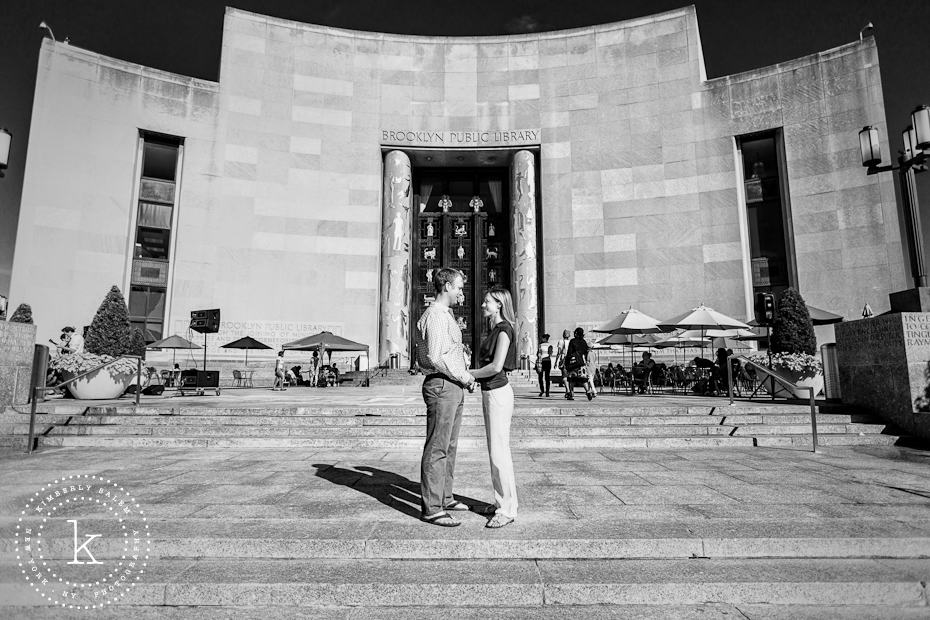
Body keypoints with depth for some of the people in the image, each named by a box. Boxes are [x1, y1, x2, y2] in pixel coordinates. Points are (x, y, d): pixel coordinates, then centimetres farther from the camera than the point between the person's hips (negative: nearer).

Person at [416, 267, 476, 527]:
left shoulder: (447, 315, 19)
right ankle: (431, 508, 6)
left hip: (455, 387, 10)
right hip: (442, 386, -10)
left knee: (449, 446, 17)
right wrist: (464, 377, -14)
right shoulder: (435, 315, -15)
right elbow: (435, 357, -23)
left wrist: (466, 374, 10)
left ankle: (444, 497, 30)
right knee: (437, 448, -3)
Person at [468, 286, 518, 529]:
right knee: (494, 451, 14)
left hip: (499, 392, -10)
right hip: (489, 392, 10)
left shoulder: (504, 329, -11)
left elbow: (496, 366, -19)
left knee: (499, 451, -5)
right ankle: (501, 502, 24)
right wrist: (471, 375, 4)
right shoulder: (493, 330, 16)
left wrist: (468, 374, -9)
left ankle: (507, 510, 4)